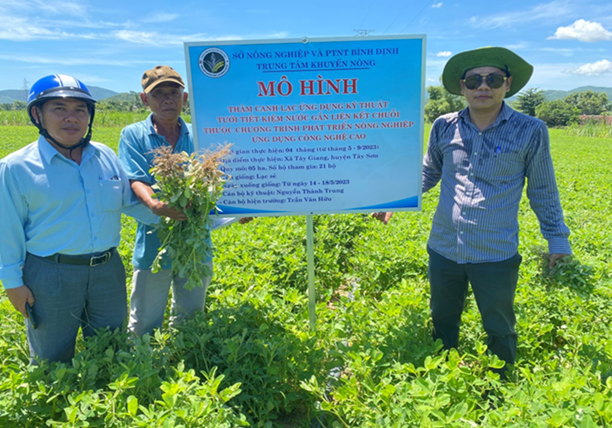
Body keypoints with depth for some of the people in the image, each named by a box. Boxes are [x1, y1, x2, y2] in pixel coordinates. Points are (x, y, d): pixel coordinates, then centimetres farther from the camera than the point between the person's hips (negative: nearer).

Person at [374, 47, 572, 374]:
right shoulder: (444, 127, -1)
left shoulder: (530, 131, -6)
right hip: (443, 250, 3)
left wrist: (558, 240, 4)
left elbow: (543, 191, 4)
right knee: (442, 325, 21)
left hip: (496, 256, -2)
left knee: (499, 332, 16)